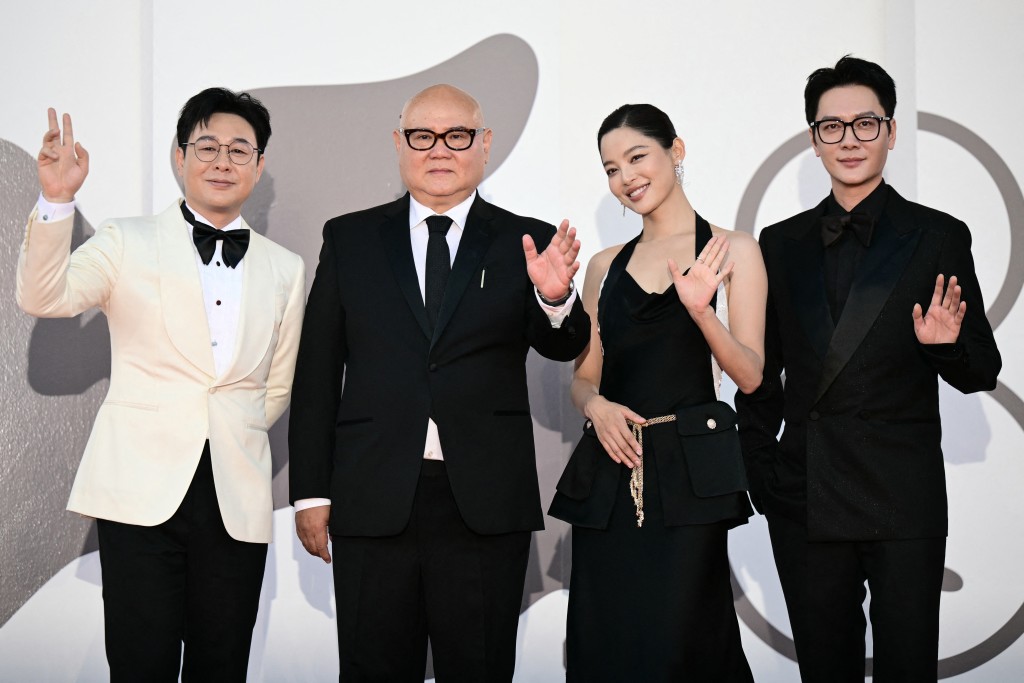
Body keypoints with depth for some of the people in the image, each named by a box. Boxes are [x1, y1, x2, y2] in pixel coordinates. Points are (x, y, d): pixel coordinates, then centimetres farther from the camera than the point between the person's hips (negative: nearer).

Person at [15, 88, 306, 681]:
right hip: (143, 488, -2)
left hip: (237, 495, 3)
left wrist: (230, 435, 8)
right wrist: (57, 201, -23)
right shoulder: (128, 242, 6)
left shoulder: (284, 269, 15)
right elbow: (44, 297, -10)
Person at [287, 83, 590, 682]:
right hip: (373, 502, 1)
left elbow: (564, 347, -7)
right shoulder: (349, 239, 8)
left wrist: (556, 298, -30)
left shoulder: (526, 244, 5)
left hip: (486, 508, 0)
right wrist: (311, 491, 2)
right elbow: (317, 373, 7)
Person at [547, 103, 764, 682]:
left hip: (688, 468, -4)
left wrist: (700, 310, -18)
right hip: (609, 469, 4)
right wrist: (595, 405, -5)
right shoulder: (605, 266, 16)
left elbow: (750, 374, -1)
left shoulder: (732, 250, 4)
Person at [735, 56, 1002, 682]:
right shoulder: (782, 243, 10)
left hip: (902, 502, -3)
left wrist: (947, 345, -19)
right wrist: (760, 470, 4)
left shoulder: (938, 238, 1)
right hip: (803, 501, 3)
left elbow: (982, 373, 2)